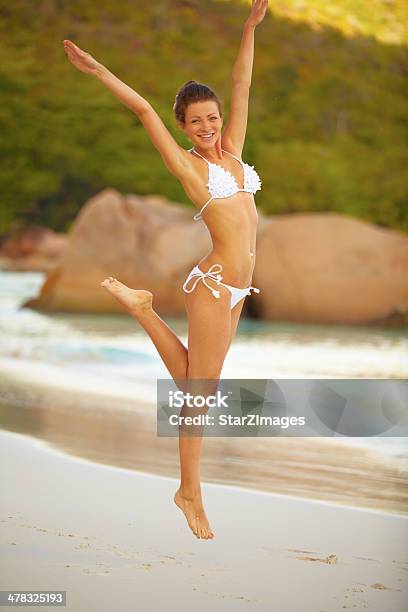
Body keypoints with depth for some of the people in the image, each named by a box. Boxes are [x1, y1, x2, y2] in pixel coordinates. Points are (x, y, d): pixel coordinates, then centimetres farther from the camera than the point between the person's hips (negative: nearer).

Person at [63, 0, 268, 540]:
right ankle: (190, 495, 7)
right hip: (215, 283, -7)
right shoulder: (187, 164, -3)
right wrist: (97, 71, -11)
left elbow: (242, 84, 11)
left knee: (195, 381, 15)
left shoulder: (231, 150, 13)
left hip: (237, 288, 7)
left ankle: (142, 307, 27)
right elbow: (143, 109, -6)